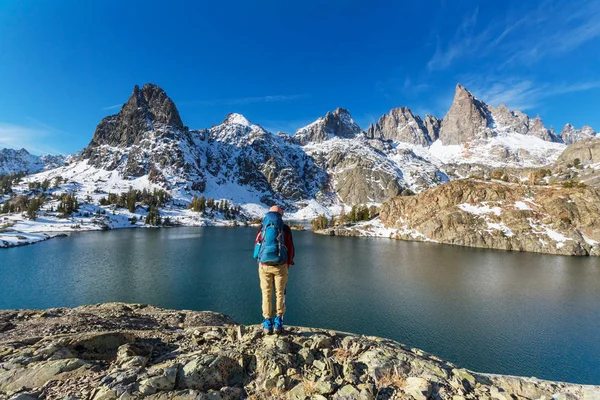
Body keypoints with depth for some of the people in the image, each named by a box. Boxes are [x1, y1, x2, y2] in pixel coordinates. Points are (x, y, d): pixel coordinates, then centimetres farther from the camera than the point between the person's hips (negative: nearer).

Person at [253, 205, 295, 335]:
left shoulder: (262, 227, 5)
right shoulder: (285, 228, 2)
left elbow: (257, 245, 5)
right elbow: (291, 248, 3)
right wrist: (288, 264, 15)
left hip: (264, 265, 1)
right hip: (280, 265, -1)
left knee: (266, 295, 11)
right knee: (280, 294, 12)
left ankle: (267, 324, 15)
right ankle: (278, 323, 15)